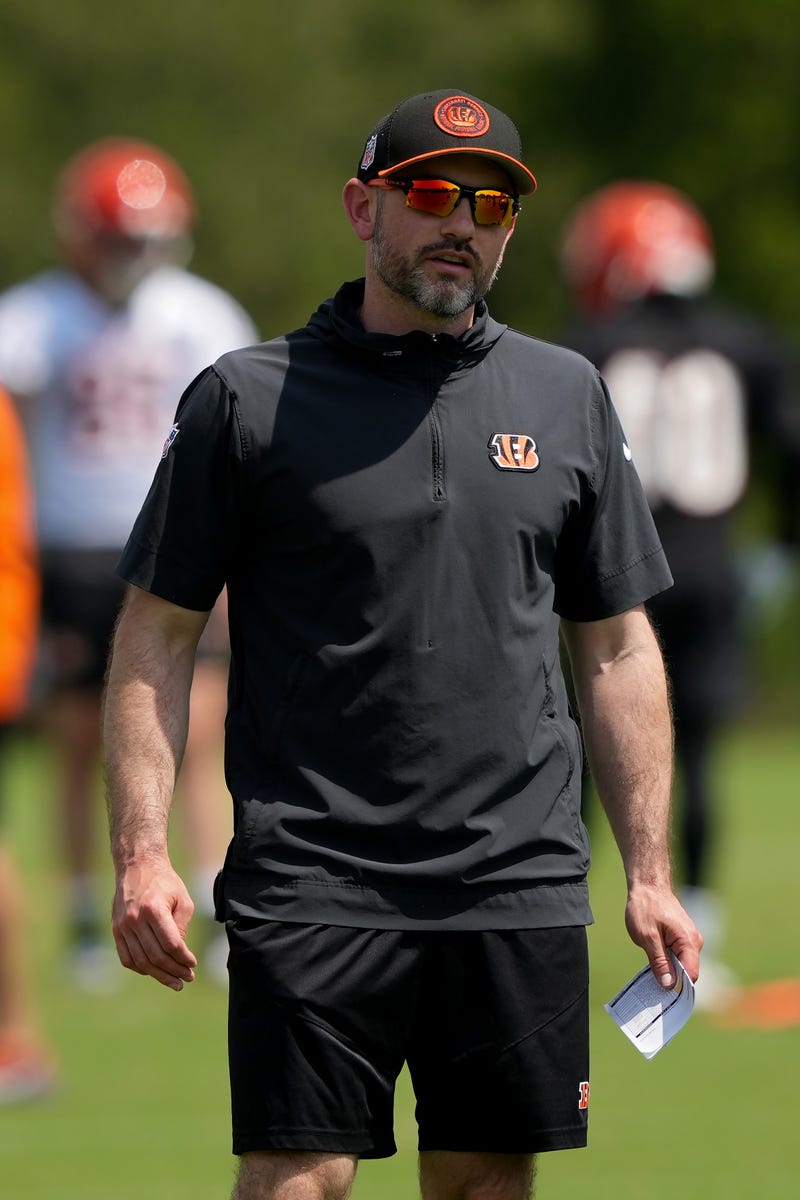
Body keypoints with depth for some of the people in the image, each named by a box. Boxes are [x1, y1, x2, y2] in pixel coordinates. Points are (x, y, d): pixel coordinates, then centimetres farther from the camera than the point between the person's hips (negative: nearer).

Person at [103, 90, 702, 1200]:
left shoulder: (568, 396, 12)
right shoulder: (247, 399, 2)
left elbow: (617, 648, 15)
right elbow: (157, 635, 2)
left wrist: (649, 873, 9)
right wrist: (141, 856, -8)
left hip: (520, 890, 3)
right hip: (311, 887, -3)